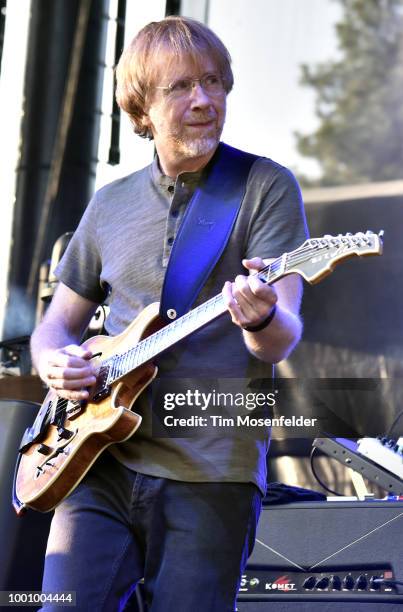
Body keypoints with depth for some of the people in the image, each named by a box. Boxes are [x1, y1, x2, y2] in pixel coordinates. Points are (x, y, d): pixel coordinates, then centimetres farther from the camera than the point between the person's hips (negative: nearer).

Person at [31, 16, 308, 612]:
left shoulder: (266, 187, 1)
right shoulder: (110, 205, 14)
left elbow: (282, 339, -9)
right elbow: (56, 323, 22)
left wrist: (261, 320, -32)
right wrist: (54, 361, -1)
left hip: (212, 478, -3)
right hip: (103, 463, 3)